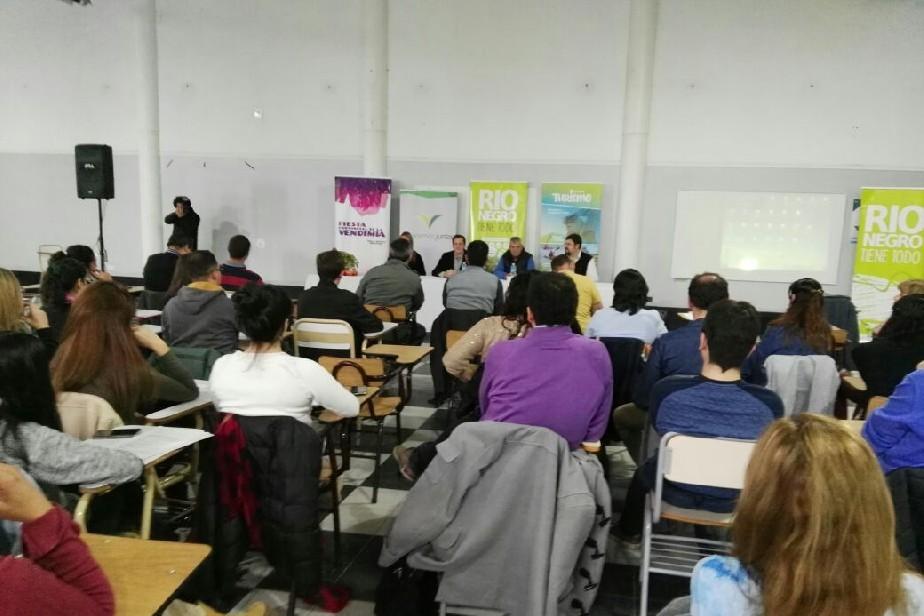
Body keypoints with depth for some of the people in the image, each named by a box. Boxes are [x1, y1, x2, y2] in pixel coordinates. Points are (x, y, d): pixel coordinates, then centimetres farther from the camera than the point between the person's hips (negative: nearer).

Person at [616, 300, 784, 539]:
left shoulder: (666, 391, -31)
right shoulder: (770, 403, -28)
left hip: (675, 492, -1)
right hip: (733, 500, 1)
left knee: (646, 469, 34)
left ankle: (628, 530, 61)